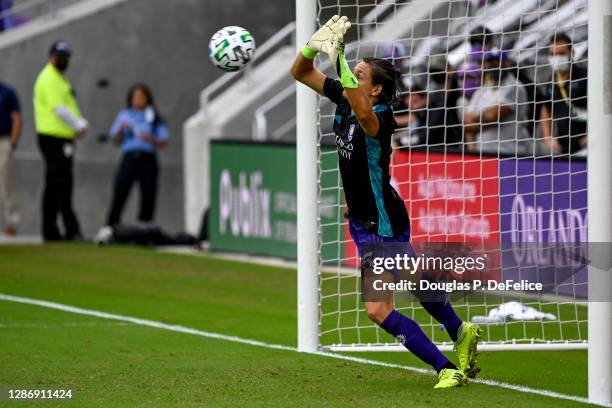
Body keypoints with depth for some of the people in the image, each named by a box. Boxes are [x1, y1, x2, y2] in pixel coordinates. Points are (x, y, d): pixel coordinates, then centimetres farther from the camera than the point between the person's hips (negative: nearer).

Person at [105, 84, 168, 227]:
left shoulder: (154, 118, 12)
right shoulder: (124, 115, 16)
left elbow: (163, 142, 5)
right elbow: (116, 140, 13)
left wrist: (151, 139, -14)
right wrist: (121, 129, -6)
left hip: (147, 160, 0)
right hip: (129, 157, 0)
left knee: (148, 197, -5)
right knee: (119, 194, -11)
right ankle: (110, 226, -11)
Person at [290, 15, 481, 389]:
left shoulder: (379, 116, -26)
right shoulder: (343, 99, -3)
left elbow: (363, 113, -52)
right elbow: (301, 73, 2)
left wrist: (339, 57, -55)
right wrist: (315, 43, -18)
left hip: (383, 225, -9)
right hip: (364, 220, 9)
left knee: (378, 309, -11)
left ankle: (447, 369, -2)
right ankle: (461, 333, 51)